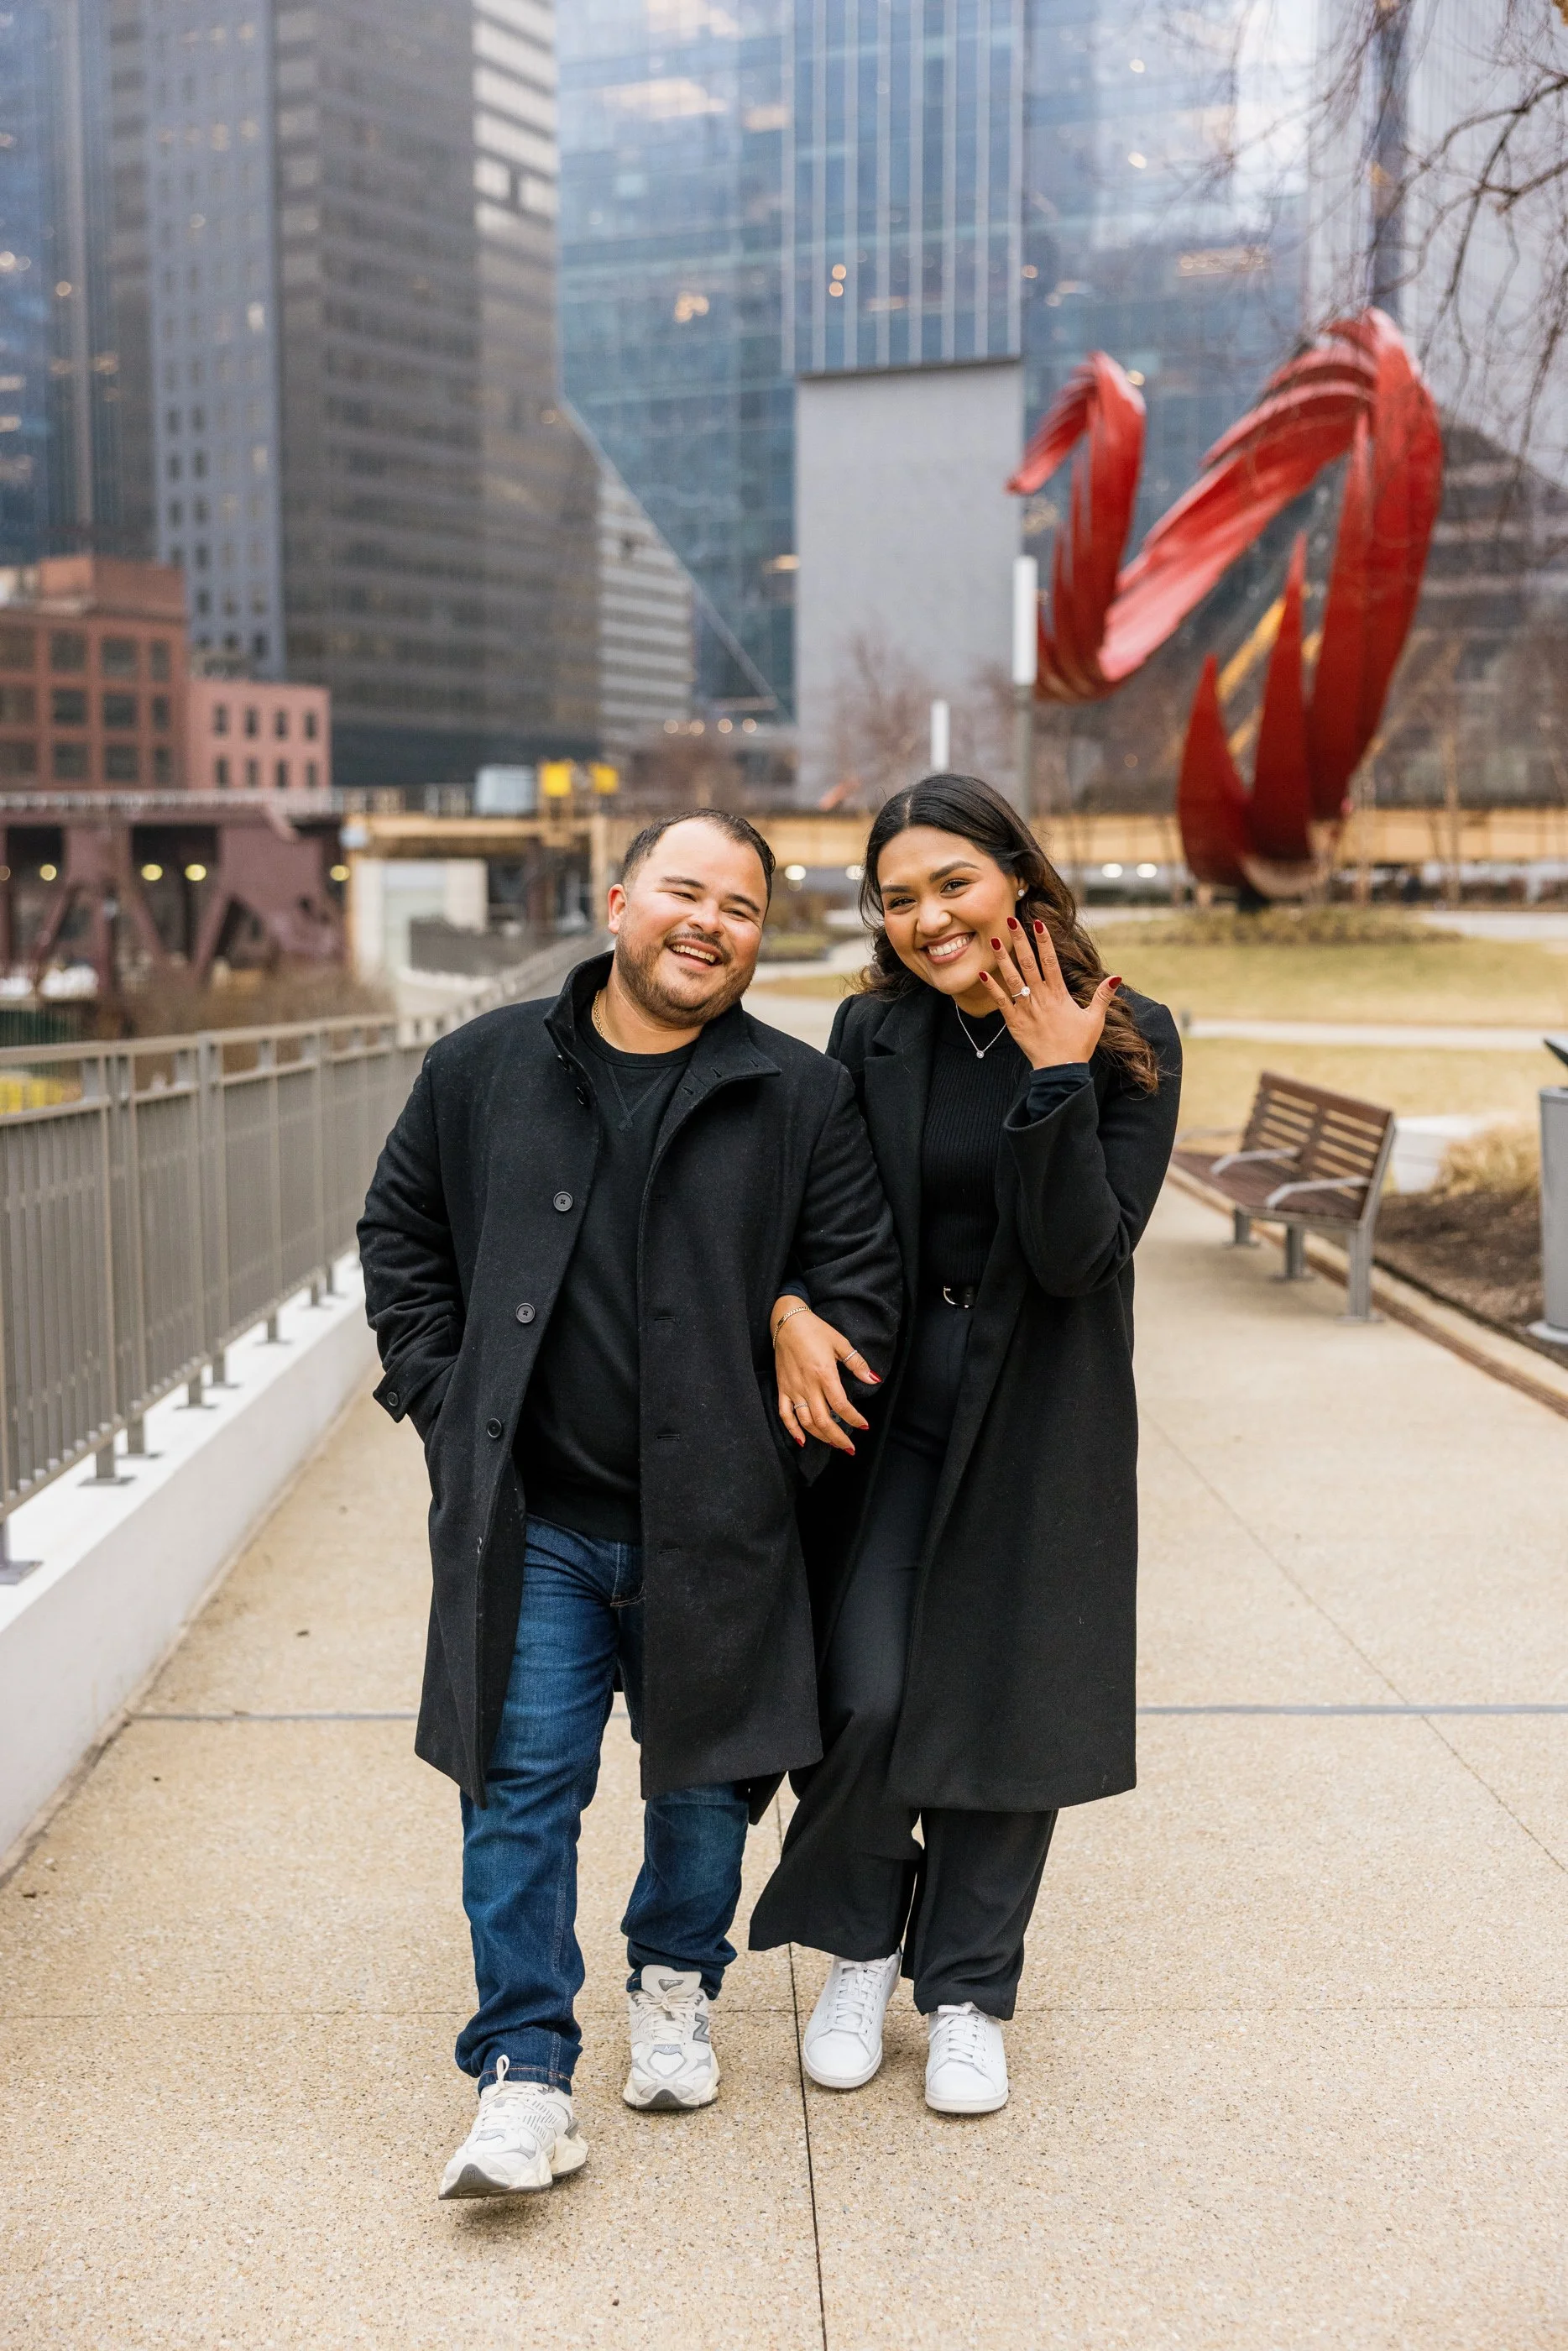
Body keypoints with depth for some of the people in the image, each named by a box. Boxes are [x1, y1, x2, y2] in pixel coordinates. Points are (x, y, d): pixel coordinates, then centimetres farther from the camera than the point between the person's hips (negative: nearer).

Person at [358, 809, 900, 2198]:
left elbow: (861, 1284, 1)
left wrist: (777, 1459, -3)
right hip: (528, 1523, 0)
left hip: (714, 1525, 0)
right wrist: (442, 1399, 4)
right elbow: (401, 1233, 13)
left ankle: (676, 1984, 42)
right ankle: (525, 2076, 13)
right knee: (522, 1792, 1)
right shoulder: (485, 1069, 3)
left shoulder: (804, 1099, -2)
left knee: (708, 1780, 15)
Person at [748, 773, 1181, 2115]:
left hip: (1037, 1425, -1)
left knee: (1002, 1703, 8)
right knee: (865, 1697, -5)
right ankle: (857, 1952, 24)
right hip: (884, 1408, 1)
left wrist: (1058, 1078, -22)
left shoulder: (1129, 1042, -7)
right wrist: (791, 1308, -15)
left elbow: (1080, 1254, -14)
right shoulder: (871, 1035, 0)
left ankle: (969, 1993, 29)